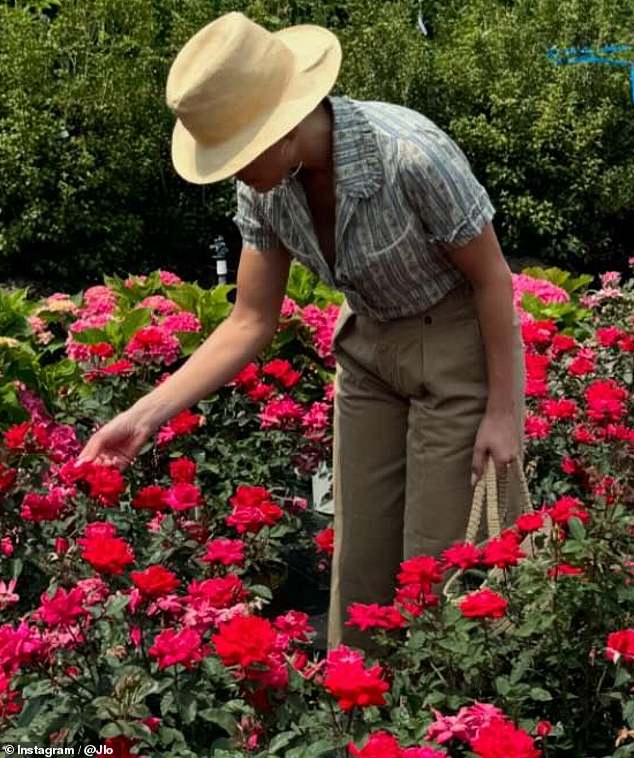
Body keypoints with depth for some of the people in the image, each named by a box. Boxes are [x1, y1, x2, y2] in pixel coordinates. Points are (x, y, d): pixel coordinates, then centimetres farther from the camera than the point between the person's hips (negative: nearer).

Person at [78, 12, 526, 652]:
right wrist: (147, 414, -12)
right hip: (370, 347, 6)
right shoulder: (266, 188, -13)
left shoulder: (412, 154, -32)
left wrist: (503, 410, -15)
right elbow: (251, 322, -5)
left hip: (461, 347, -5)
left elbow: (493, 276, -19)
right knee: (359, 557, 7)